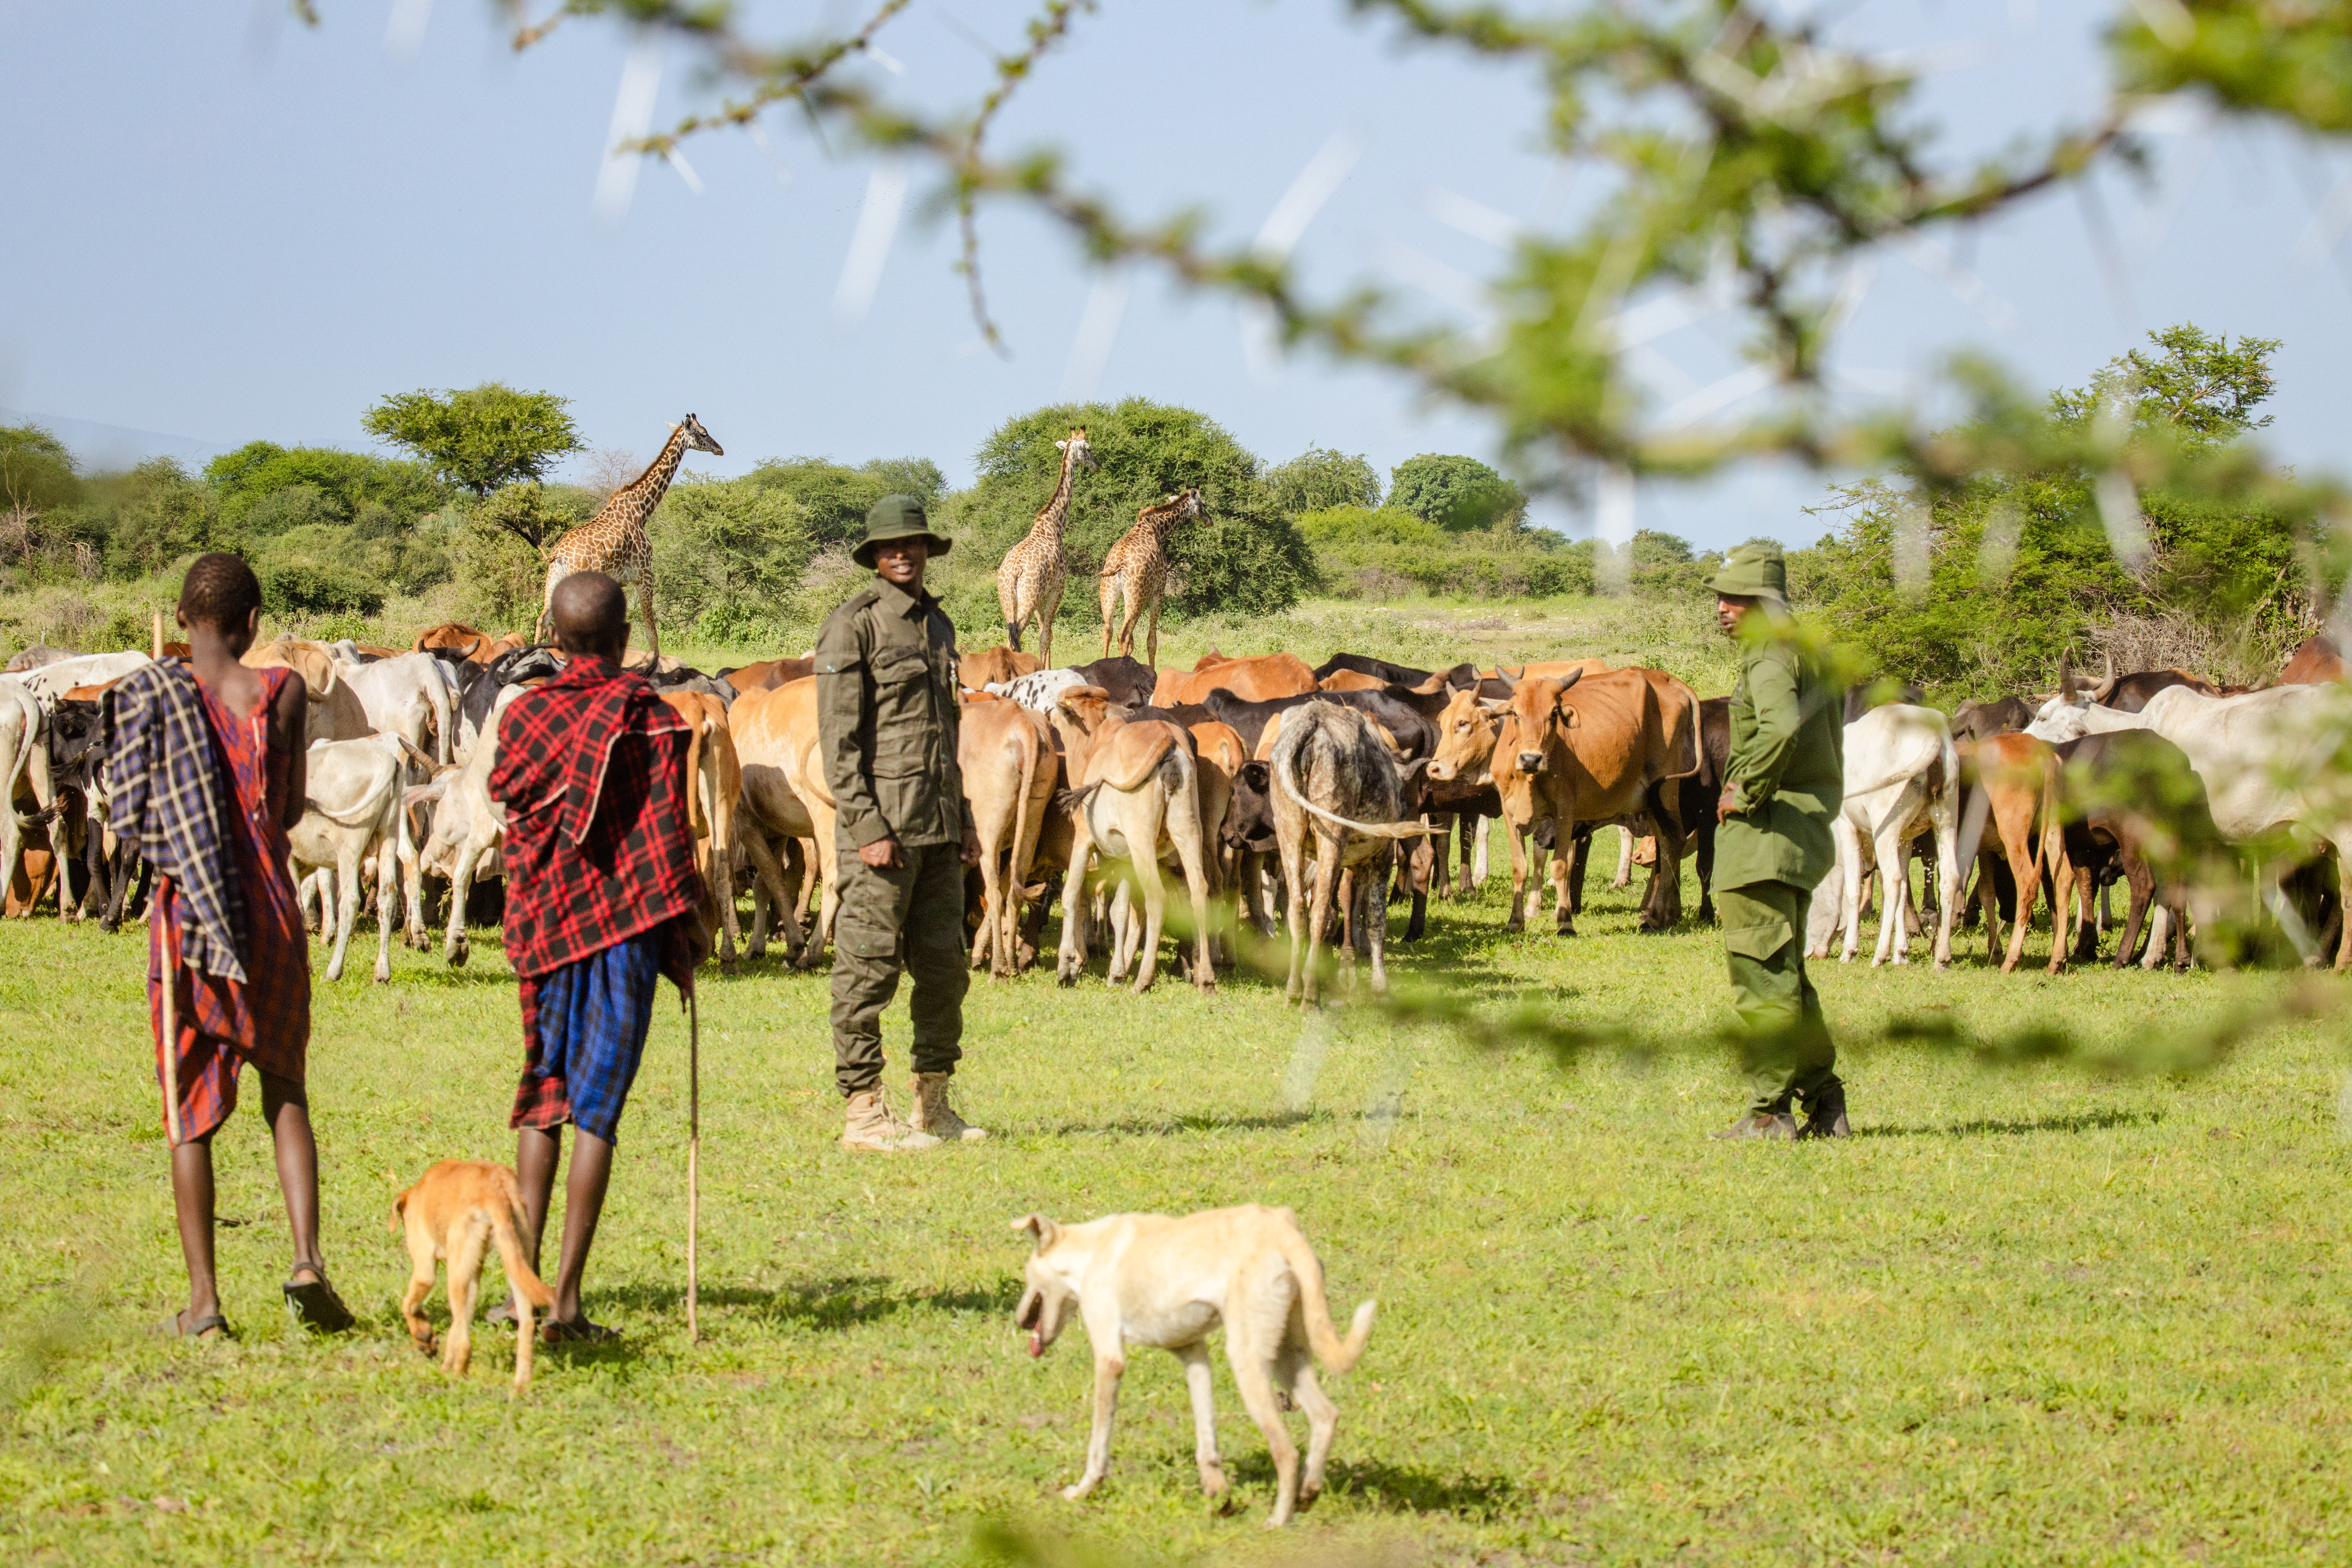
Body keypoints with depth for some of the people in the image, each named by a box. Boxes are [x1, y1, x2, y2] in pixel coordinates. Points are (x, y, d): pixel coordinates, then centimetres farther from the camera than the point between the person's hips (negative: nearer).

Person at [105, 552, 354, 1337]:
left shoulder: (149, 696, -3)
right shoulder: (281, 692, -4)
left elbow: (133, 816, -1)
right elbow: (290, 811, 2)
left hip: (184, 917, 0)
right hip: (270, 912, 0)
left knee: (191, 1112, 6)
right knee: (286, 1093, 15)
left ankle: (203, 1301, 3)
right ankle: (306, 1258, -3)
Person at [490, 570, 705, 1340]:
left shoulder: (522, 717, 5)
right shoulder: (651, 720, -4)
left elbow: (514, 818, 9)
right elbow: (668, 836, -6)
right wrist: (683, 937, -1)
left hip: (541, 928, 3)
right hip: (625, 929, -3)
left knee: (543, 1097, 17)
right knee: (598, 1108, -3)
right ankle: (566, 1298, -6)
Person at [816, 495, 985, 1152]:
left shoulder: (936, 625, 17)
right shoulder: (853, 625, -7)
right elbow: (839, 735, -11)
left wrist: (965, 820, 19)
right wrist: (866, 826, -18)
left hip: (939, 826, 8)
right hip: (883, 823, -8)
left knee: (944, 967, 10)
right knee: (869, 968, -4)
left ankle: (933, 1105, 19)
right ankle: (865, 1114, -1)